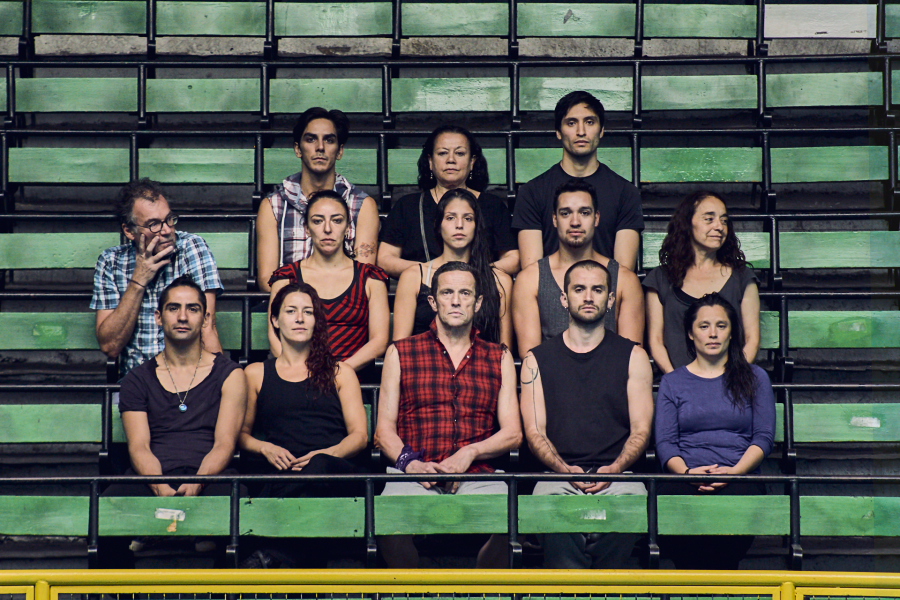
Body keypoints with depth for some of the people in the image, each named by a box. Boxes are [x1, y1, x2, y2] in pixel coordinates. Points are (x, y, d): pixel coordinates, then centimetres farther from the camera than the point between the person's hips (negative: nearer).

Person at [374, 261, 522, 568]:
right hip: (415, 475, -1)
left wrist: (470, 453, -5)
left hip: (477, 476, 1)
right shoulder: (401, 353, 17)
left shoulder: (499, 358, 20)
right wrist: (410, 462, -8)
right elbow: (384, 428, 12)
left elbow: (512, 433, 14)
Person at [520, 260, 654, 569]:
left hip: (617, 476, 1)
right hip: (558, 476, 0)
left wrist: (613, 468, -11)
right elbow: (535, 431, 8)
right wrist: (566, 469, -11)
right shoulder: (538, 359, 16)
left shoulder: (632, 356, 16)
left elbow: (641, 430, 9)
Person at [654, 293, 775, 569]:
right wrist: (688, 471, -12)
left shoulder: (754, 378, 19)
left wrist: (735, 471, -9)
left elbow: (764, 437, 9)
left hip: (739, 476, 0)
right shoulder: (672, 382, 19)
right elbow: (665, 442, 8)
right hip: (686, 476, 0)